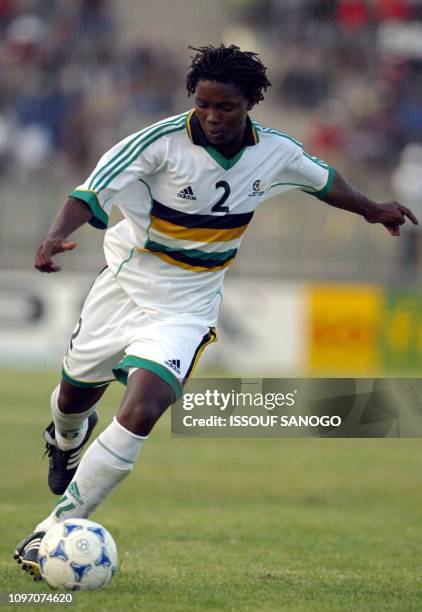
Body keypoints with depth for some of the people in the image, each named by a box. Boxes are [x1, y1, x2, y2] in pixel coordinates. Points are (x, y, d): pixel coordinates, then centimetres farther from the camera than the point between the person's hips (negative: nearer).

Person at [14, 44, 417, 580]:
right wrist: (58, 235, -46)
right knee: (74, 398, 18)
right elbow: (94, 191, -27)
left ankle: (56, 528, -18)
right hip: (124, 288, 0)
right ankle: (66, 439, 59)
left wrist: (371, 210, 30)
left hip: (187, 308, 0)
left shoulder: (275, 153, -8)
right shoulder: (163, 140, -20)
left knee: (142, 410, -23)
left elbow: (322, 179, 15)